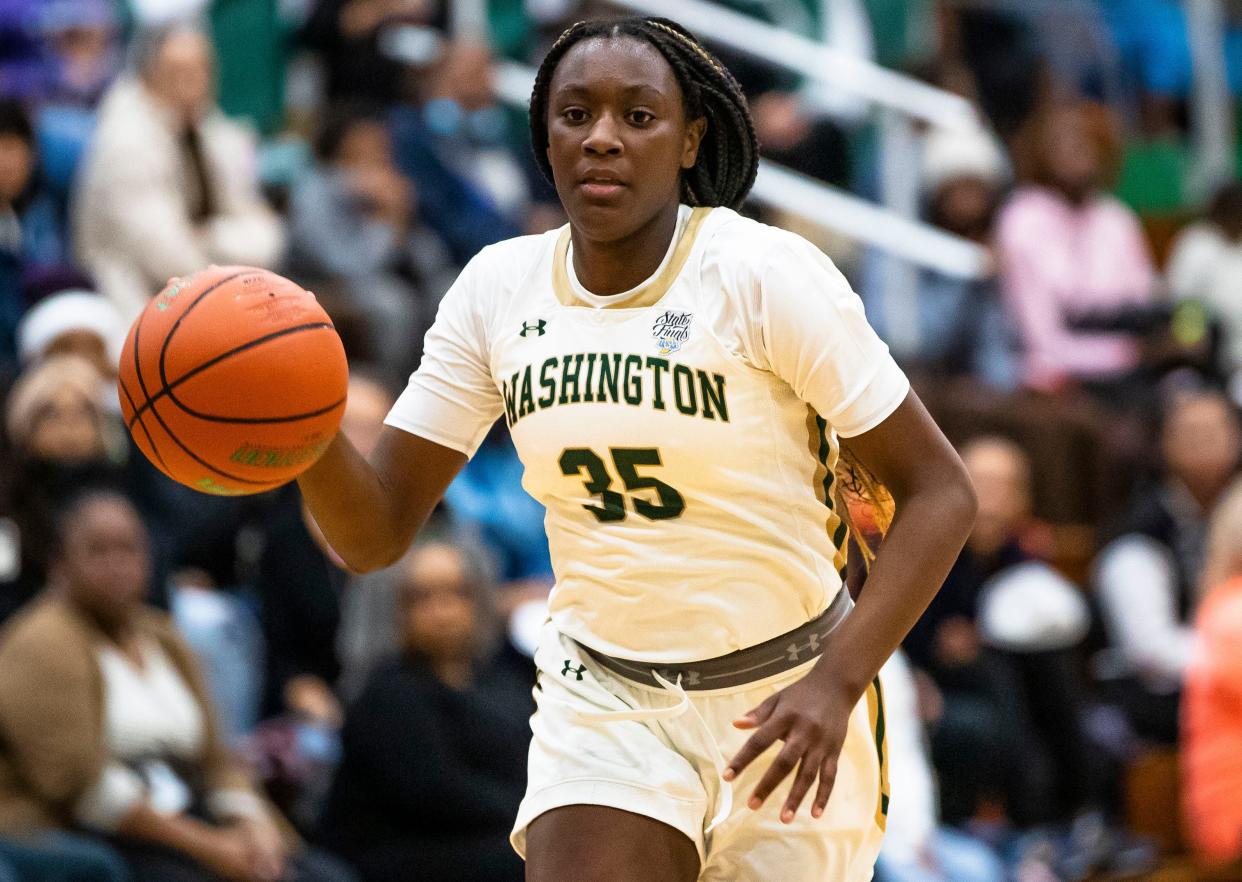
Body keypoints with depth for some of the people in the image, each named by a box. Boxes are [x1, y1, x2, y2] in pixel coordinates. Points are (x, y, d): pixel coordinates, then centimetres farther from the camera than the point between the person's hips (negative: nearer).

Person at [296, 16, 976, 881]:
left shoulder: (767, 274, -14)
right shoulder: (499, 288, -1)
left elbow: (940, 492, -14)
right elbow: (375, 532, -1)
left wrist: (836, 683, -25)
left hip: (782, 703, -3)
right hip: (605, 704, 3)